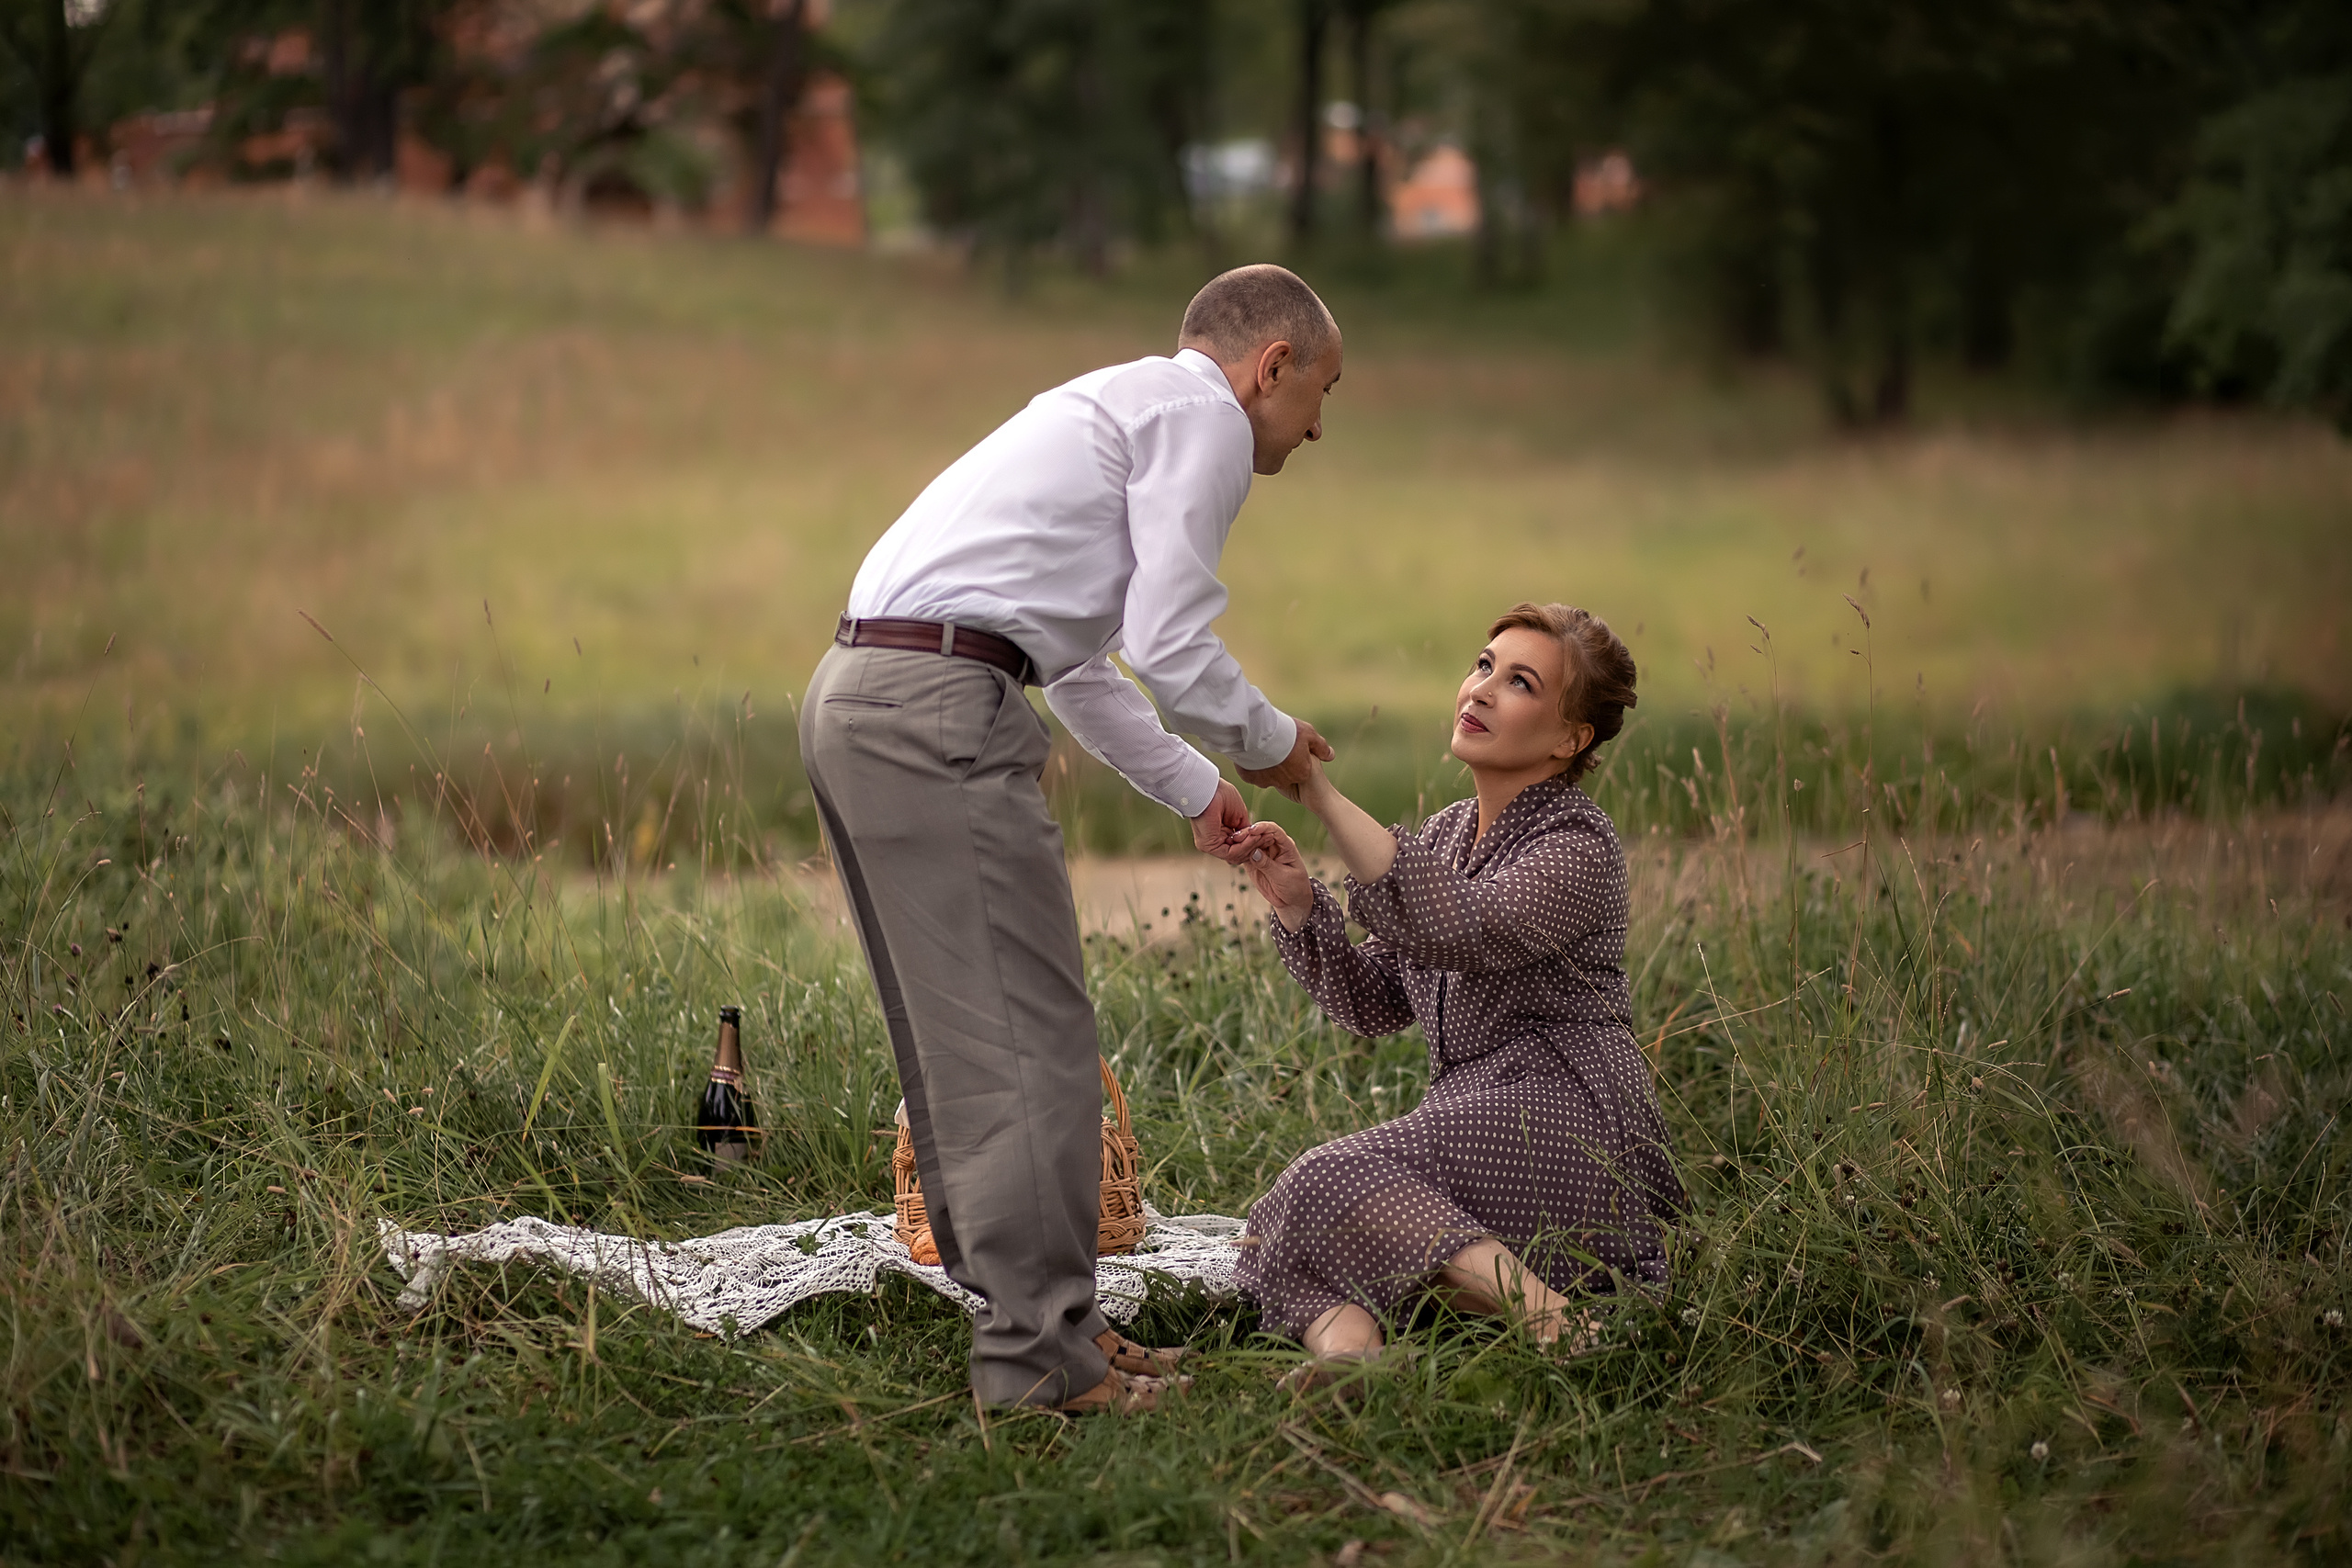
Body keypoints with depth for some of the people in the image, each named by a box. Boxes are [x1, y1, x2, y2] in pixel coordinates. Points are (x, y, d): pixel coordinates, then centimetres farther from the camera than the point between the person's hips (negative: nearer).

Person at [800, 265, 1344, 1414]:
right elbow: (1168, 645, -10)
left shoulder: (1120, 407, 29)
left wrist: (1197, 793, 36)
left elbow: (1082, 666, 35)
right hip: (940, 711, -10)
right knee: (1024, 1031, -6)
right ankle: (1037, 1353, -4)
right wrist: (1271, 743, 8)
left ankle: (1023, 1311, 21)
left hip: (853, 697, 10)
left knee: (957, 1035, 14)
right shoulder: (1204, 417, -1)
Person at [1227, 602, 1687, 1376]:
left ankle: (1550, 1314, -33)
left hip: (1562, 1118, -8)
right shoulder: (1447, 834, 18)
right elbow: (1371, 1002, 17)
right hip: (1473, 1118, 8)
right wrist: (1298, 903, -2)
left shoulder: (1577, 846, -8)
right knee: (1279, 1238, -14)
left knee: (1333, 1185, -27)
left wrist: (1319, 791, -30)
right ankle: (1346, 1345, -44)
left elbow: (1463, 929, -27)